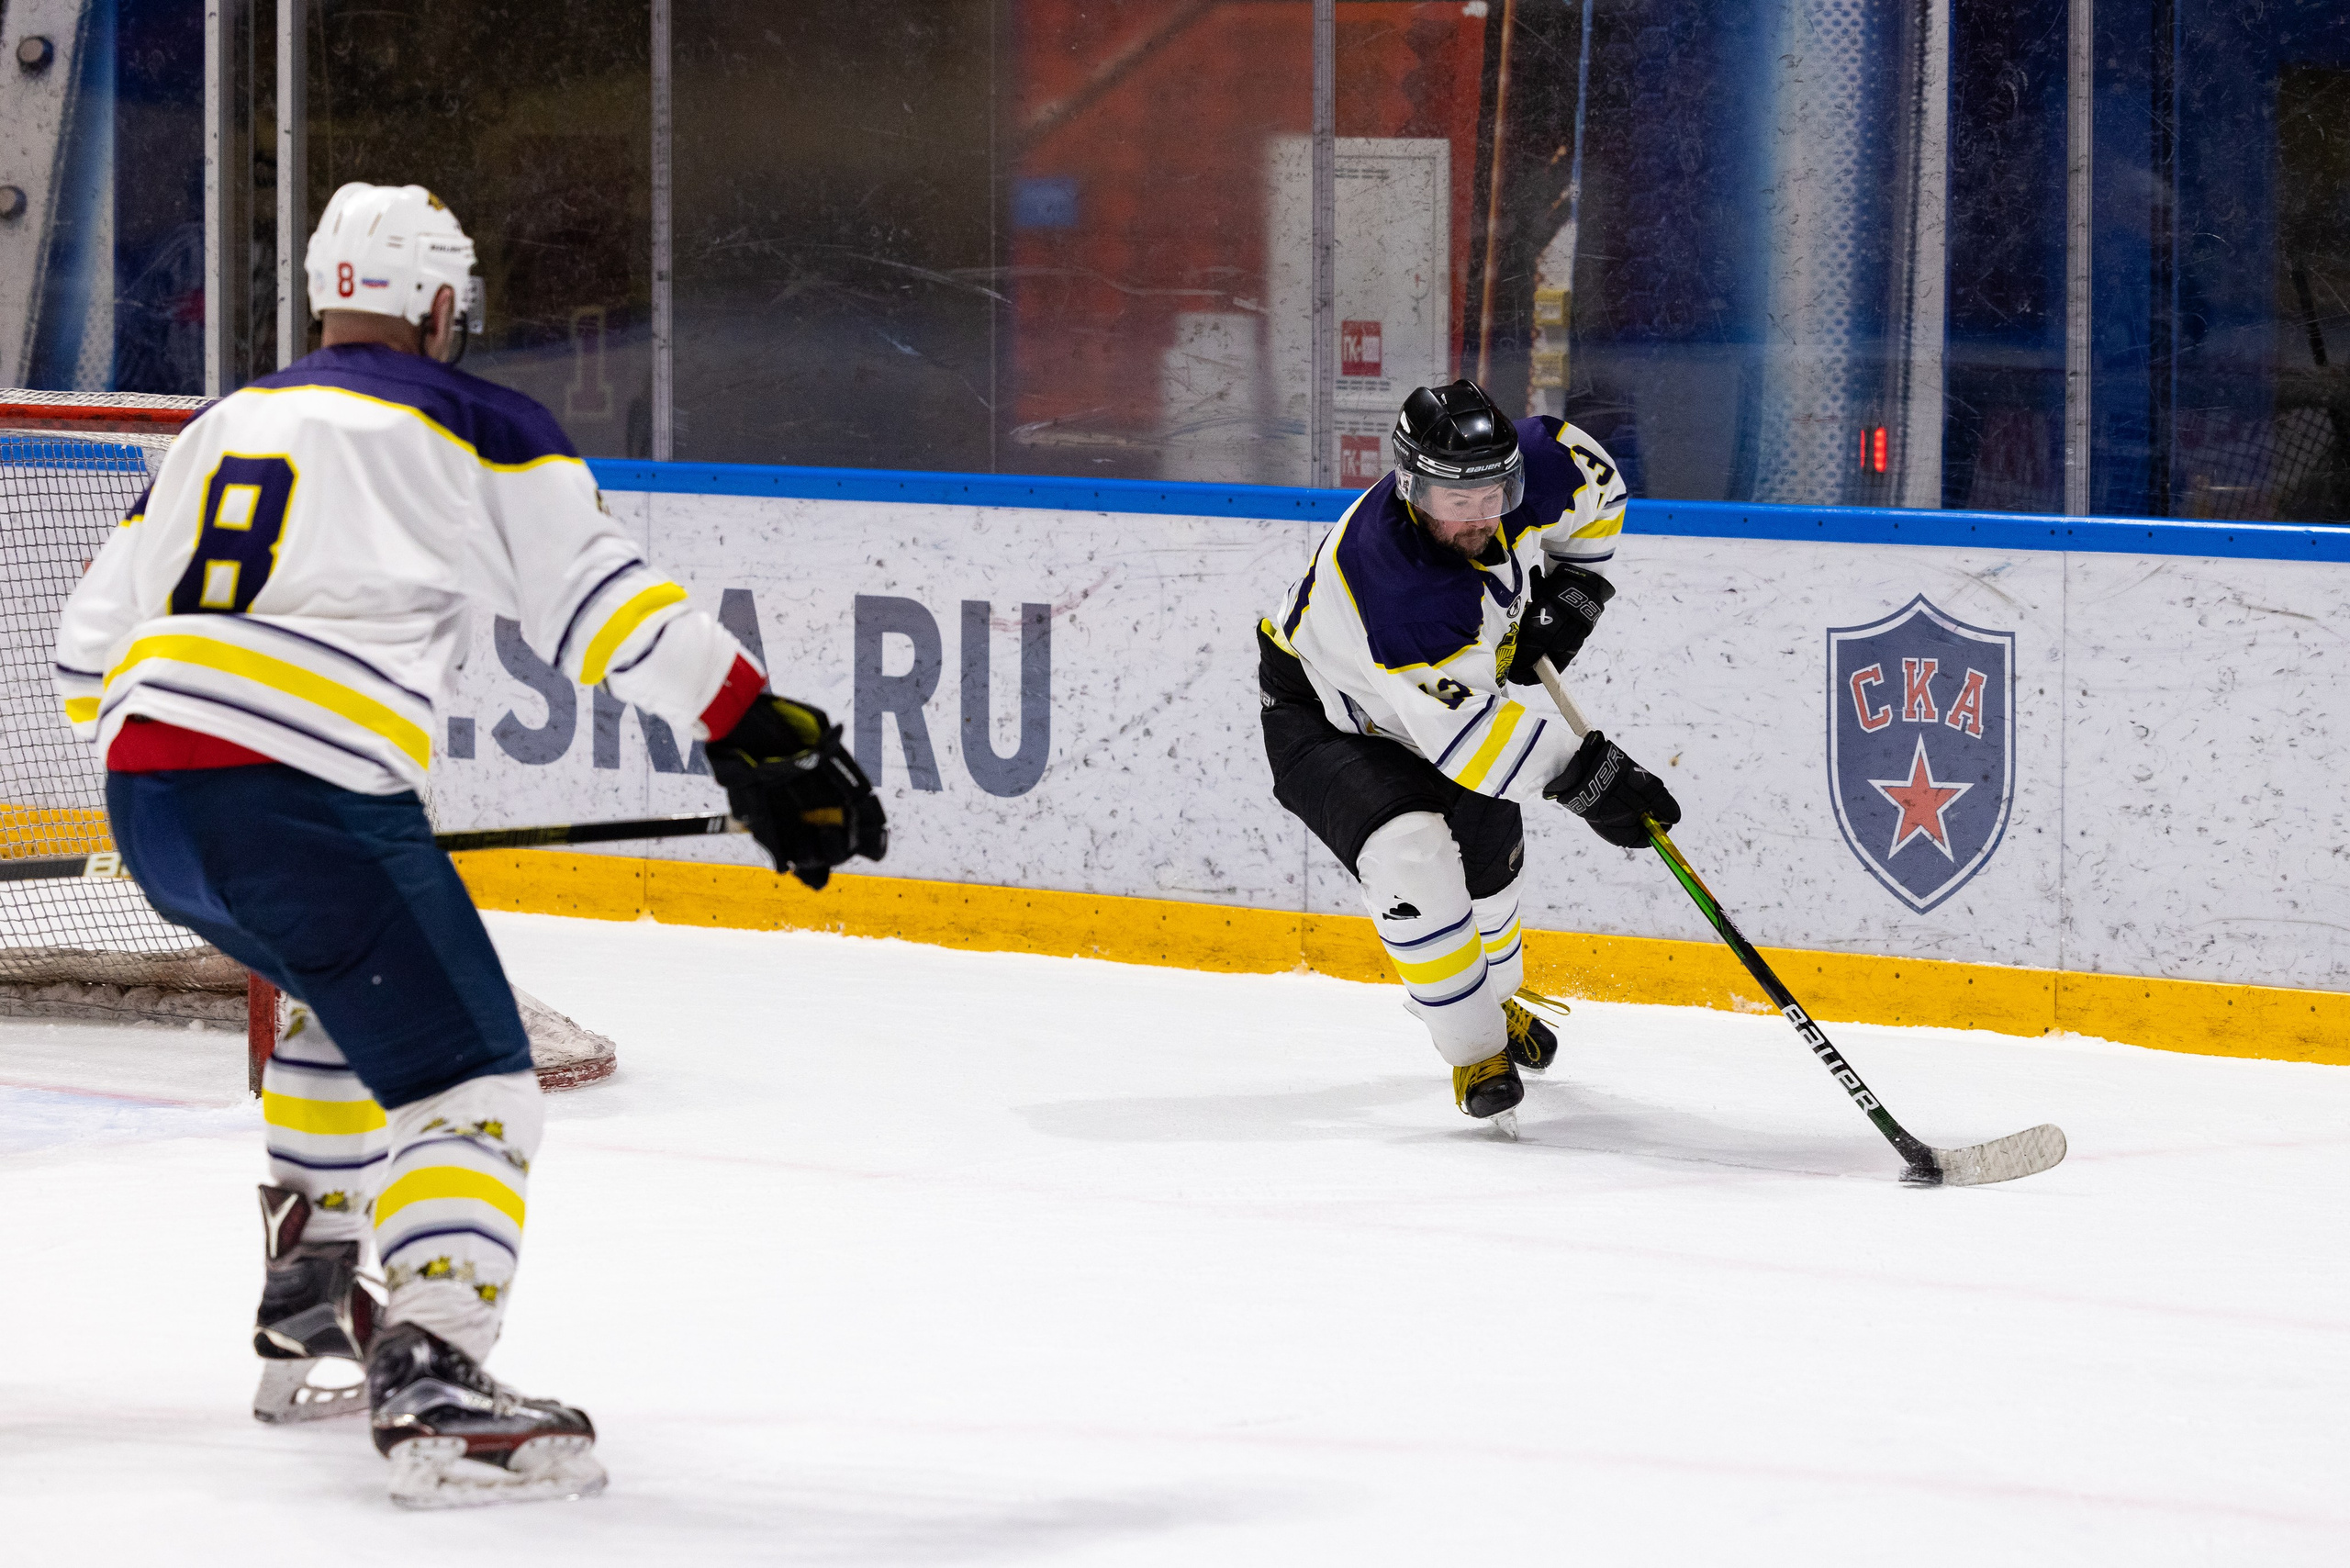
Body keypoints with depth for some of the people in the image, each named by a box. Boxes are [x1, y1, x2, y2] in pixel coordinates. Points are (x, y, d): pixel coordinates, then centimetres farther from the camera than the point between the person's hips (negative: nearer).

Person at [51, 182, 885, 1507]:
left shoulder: (224, 429, 26)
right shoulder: (469, 426, 6)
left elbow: (97, 644, 28)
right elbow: (604, 598, -2)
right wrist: (757, 730, 1)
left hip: (146, 799, 8)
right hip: (305, 798, -8)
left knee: (361, 999, 33)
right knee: (466, 1079, -7)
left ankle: (307, 1317, 34)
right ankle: (434, 1390, -27)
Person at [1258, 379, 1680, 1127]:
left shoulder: (1530, 469, -25)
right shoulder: (1383, 573, -45)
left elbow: (1594, 481, 1)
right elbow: (1457, 726, -47)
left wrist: (1571, 590, -8)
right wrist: (1582, 773, -49)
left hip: (1450, 683, 7)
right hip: (1322, 719, -7)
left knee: (1488, 854, 18)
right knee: (1411, 855, -28)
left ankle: (1493, 998, 50)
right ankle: (1475, 1052, -11)